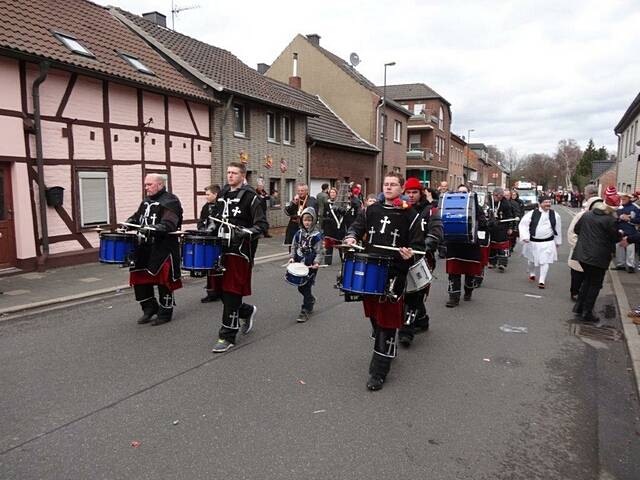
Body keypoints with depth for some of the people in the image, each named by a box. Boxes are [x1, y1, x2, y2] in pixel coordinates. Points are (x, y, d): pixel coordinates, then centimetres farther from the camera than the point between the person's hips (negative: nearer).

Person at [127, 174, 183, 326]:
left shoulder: (170, 201, -11)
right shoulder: (146, 201, 17)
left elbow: (168, 224, -23)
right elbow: (138, 215, 28)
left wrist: (152, 229, -36)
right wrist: (130, 221, 7)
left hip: (163, 248, -8)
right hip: (144, 247, 8)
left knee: (163, 279, 0)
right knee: (139, 277, 10)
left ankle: (165, 313, 16)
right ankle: (149, 308, 28)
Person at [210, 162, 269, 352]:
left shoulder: (250, 196, -7)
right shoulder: (222, 194, 14)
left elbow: (263, 224, -11)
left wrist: (247, 232, -27)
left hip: (240, 251, -7)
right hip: (222, 248, 7)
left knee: (231, 292, -5)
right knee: (221, 289, 11)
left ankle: (227, 336, 5)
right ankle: (247, 311, 37)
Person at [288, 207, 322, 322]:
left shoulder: (317, 235, -10)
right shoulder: (299, 233, 5)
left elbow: (319, 251, -9)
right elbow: (294, 247, 13)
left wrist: (316, 262, -23)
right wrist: (292, 257, -2)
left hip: (311, 266, -5)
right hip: (299, 265, 5)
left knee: (306, 288, -2)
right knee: (300, 287, 14)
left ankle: (305, 311, 10)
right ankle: (311, 300, 42)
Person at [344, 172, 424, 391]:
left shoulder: (410, 215, -2)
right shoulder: (371, 210, 10)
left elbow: (418, 245, -2)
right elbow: (357, 226, 9)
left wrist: (410, 253, -23)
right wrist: (351, 236, -13)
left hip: (394, 274, -5)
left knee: (387, 321, -3)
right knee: (374, 315, 16)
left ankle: (379, 371, 5)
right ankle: (387, 353, 39)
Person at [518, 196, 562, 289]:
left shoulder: (554, 215, -1)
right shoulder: (532, 213, -9)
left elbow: (558, 229, 9)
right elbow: (523, 225, -10)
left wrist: (557, 242, 14)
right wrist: (525, 236, -22)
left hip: (548, 243, 0)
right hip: (533, 242, 0)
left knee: (545, 261, -4)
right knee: (531, 260, 17)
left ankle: (542, 281, 5)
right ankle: (531, 274, 44)